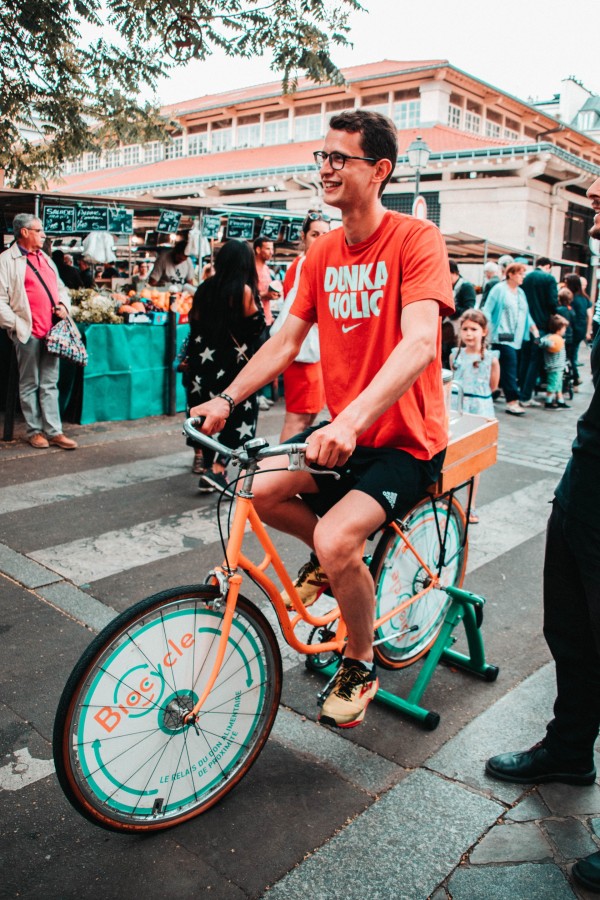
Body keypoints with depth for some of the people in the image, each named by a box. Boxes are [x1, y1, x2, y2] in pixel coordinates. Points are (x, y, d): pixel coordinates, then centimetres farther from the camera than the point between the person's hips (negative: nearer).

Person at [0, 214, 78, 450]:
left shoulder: (45, 259, 20)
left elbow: (60, 288, 26)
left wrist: (64, 305, 6)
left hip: (52, 330, 6)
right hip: (28, 332, -6)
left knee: (50, 384, 7)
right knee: (30, 385, 3)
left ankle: (54, 432, 9)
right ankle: (34, 431, 12)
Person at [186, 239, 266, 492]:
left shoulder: (205, 288, 4)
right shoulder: (244, 290, -12)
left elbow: (195, 320, 12)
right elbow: (256, 326, -6)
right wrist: (257, 302, 7)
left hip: (203, 359, 6)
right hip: (232, 362, -6)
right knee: (236, 413, 0)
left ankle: (201, 456, 37)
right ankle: (216, 469, -11)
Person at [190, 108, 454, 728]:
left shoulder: (415, 239, -15)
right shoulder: (322, 253, 6)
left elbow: (419, 343, -30)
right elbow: (286, 339, 6)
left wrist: (353, 419, -43)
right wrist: (227, 399, -5)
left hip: (405, 438, -6)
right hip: (342, 427, 6)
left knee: (338, 541, -24)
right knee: (261, 489, -13)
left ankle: (360, 667, 6)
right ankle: (333, 559, 18)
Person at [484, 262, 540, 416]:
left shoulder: (520, 293, 19)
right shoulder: (499, 289, -2)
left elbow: (526, 314, 25)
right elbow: (487, 311, -5)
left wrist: (533, 327, 10)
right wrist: (488, 330, -14)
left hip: (516, 338, 7)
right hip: (502, 337, -7)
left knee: (507, 368, 7)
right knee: (510, 365, -14)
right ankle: (512, 401, -14)